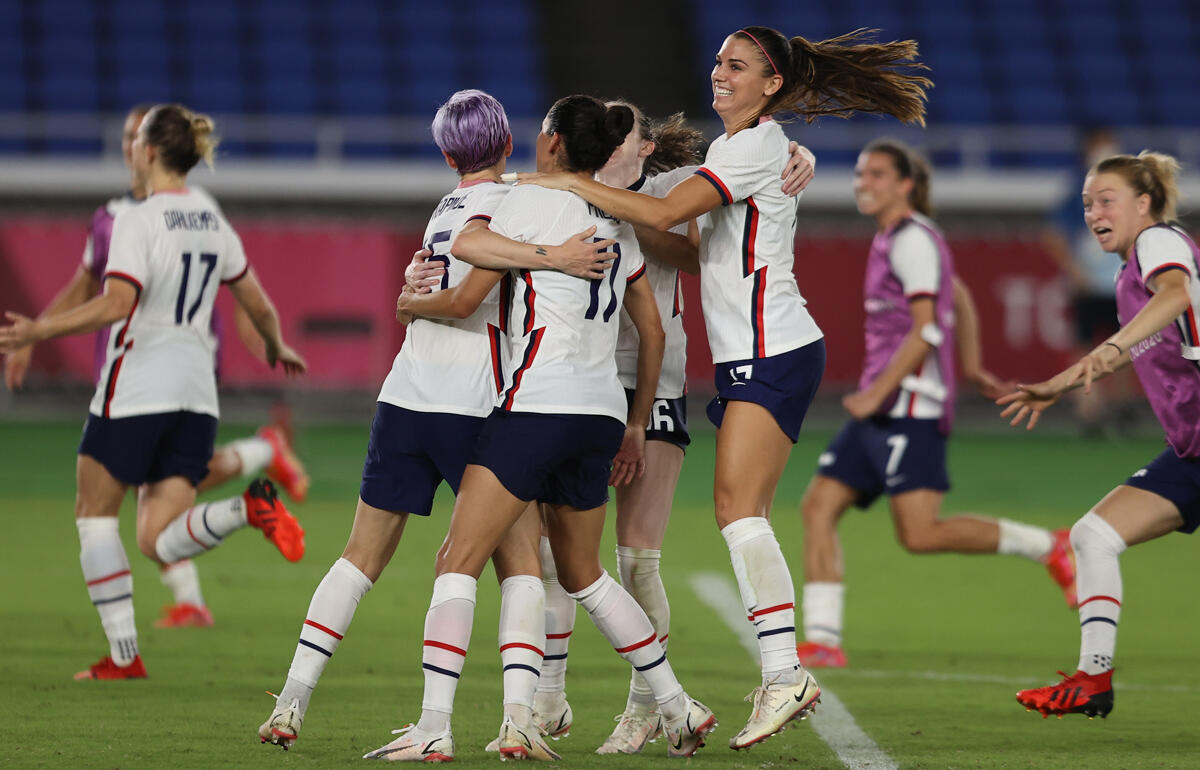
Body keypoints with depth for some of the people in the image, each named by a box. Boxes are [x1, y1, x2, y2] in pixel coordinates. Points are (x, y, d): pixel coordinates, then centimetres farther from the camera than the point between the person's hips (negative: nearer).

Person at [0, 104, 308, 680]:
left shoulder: (137, 222, -11)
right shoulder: (213, 222, 11)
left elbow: (116, 303, -23)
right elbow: (257, 304, 19)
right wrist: (276, 348, 38)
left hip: (136, 389, -6)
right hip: (195, 393, 6)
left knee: (94, 514, 11)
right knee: (160, 541, 4)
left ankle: (123, 654, 5)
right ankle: (251, 508, -23)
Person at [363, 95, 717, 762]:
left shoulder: (536, 201, -4)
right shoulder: (618, 225, 17)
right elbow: (652, 330, 21)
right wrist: (637, 425, 28)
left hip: (538, 402, -7)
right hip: (603, 409, 7)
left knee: (458, 562, -7)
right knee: (583, 573, 22)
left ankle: (434, 726, -17)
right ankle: (679, 709, 22)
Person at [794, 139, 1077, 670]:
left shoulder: (912, 239, -10)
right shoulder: (897, 238, 19)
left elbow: (927, 329, -18)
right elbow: (959, 299, 33)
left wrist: (876, 393, -20)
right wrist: (972, 367, 42)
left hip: (909, 405, -10)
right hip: (883, 408, 10)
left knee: (921, 533, -16)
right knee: (818, 507, 1)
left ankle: (1047, 547, -3)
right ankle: (822, 641, -2)